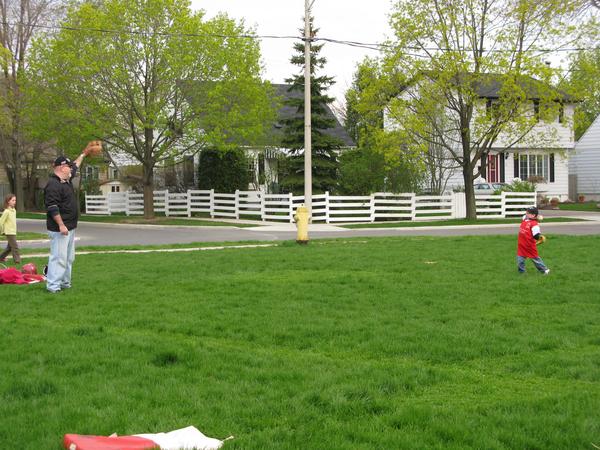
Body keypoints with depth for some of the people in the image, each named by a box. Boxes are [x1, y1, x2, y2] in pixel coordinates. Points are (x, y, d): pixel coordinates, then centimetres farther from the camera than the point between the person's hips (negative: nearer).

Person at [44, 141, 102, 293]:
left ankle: (65, 283, 21)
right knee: (59, 256, -12)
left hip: (70, 227, 10)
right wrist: (61, 225, -25)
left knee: (69, 257, 14)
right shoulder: (53, 184, -16)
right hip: (59, 228, -10)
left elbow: (75, 167, 35)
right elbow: (52, 207, -22)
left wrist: (83, 154, 42)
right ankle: (53, 285, -10)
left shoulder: (67, 180, 14)